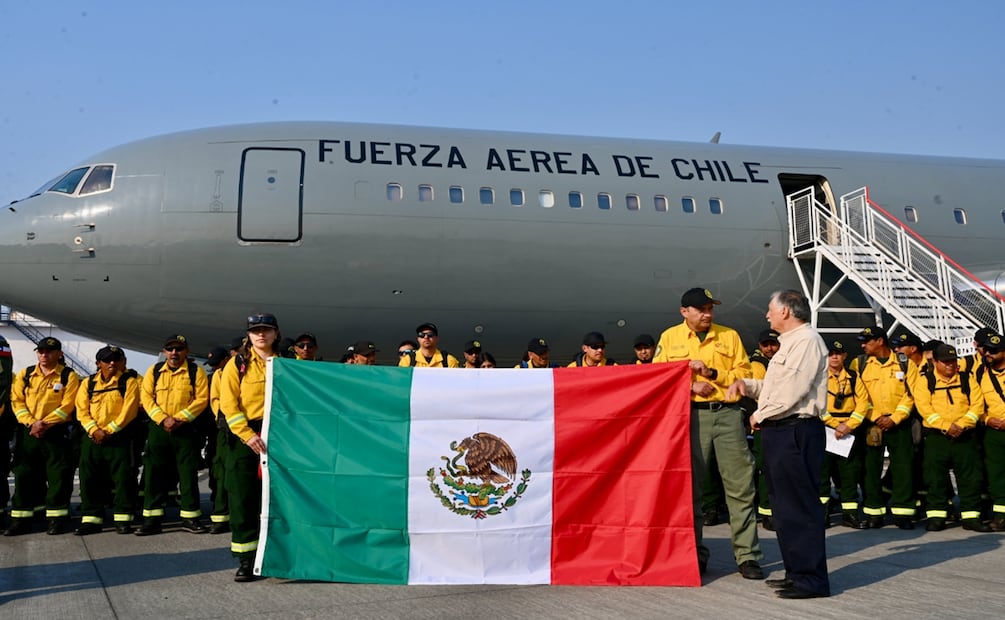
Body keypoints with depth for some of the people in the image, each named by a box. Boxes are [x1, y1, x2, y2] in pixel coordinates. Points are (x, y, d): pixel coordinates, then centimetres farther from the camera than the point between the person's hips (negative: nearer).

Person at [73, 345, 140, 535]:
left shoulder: (129, 382, 1)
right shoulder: (88, 383, 12)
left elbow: (129, 410, -8)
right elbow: (82, 410, 4)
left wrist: (109, 430, -14)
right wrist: (94, 430, -12)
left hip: (119, 438, -4)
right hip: (92, 439, 4)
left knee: (122, 478, -4)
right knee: (89, 479, 5)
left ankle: (122, 519, 2)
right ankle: (91, 520, 13)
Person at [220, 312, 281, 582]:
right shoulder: (237, 364, 3)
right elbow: (228, 404, -4)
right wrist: (248, 435, -15)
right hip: (245, 436, -2)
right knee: (244, 498, -2)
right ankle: (246, 559, 6)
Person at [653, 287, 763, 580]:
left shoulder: (730, 336, 10)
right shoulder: (670, 337, 8)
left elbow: (744, 374, 4)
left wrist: (712, 373, -10)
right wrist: (690, 387, -10)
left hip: (727, 413, 0)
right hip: (690, 415, 0)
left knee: (740, 485, -1)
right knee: (690, 485, 5)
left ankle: (747, 555, 6)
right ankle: (695, 554, 17)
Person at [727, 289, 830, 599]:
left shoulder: (806, 340, -12)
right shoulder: (790, 342, 22)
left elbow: (792, 391, -20)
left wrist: (760, 415, -10)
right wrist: (746, 384, 14)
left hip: (797, 431, -11)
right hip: (780, 432, 11)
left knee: (800, 505, -7)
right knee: (785, 504, 14)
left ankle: (811, 579, -2)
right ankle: (796, 571, 23)